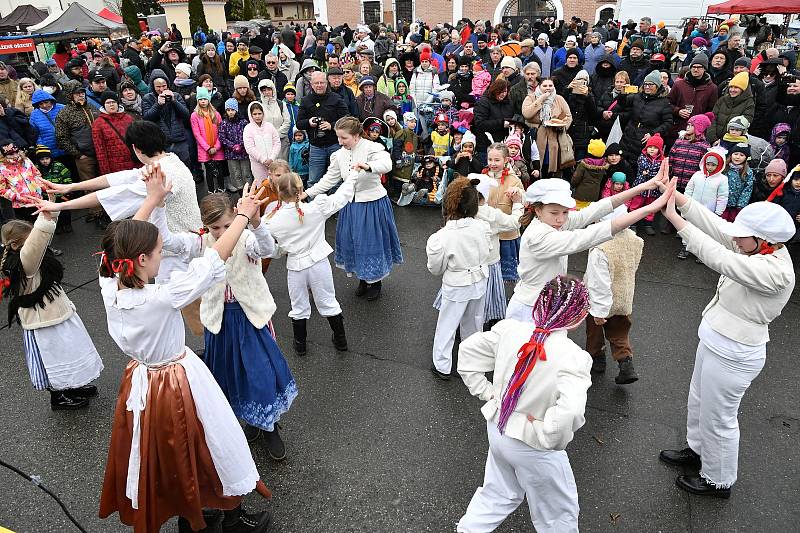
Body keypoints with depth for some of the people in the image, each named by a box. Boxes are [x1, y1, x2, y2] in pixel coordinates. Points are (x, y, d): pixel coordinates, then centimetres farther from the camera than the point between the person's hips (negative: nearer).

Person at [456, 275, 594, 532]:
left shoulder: (509, 328, -14)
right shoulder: (573, 357, -30)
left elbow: (467, 351, -3)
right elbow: (568, 413, -43)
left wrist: (486, 393, 3)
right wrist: (549, 438, -23)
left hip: (498, 430, 5)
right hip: (533, 448, -5)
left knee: (499, 492, 33)